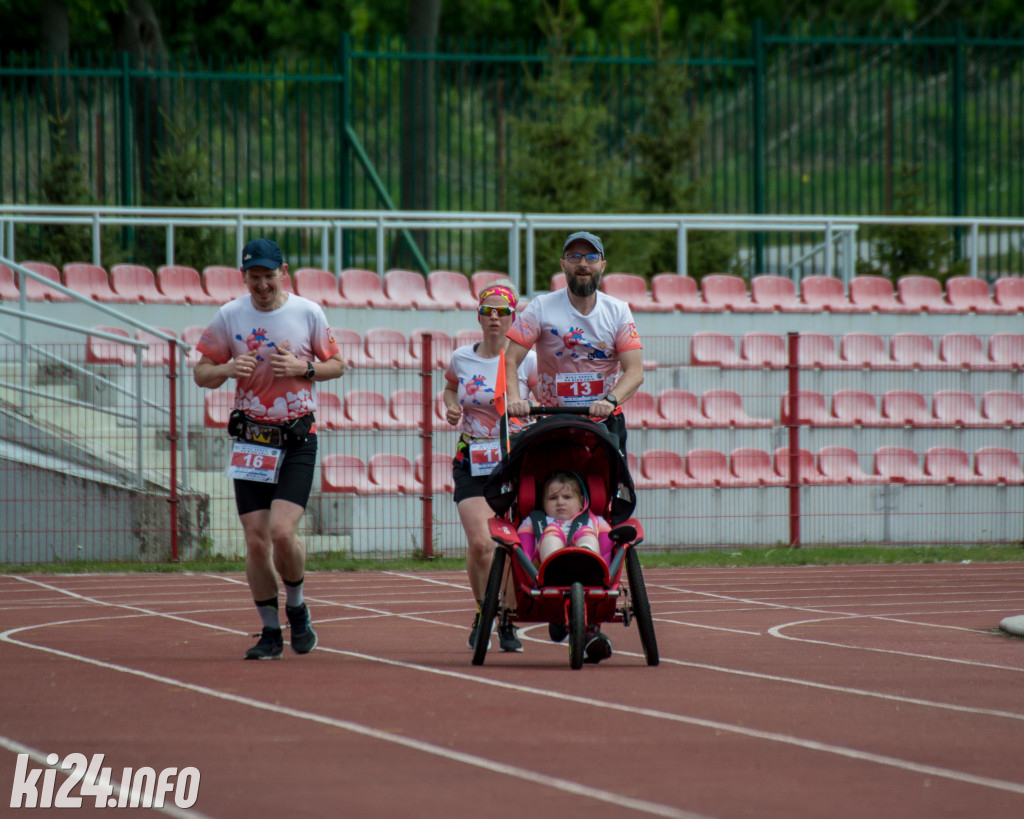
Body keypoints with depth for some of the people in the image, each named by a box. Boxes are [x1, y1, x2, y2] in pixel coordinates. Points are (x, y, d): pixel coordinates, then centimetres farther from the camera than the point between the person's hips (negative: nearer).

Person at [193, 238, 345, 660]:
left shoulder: (308, 313, -2)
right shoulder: (229, 316, 1)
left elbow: (336, 364, 7)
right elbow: (201, 372, 6)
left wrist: (303, 367, -12)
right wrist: (227, 369, -17)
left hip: (296, 439, -2)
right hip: (250, 441, 2)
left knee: (282, 531, -17)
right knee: (255, 541, 0)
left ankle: (296, 606, 10)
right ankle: (271, 632, 14)